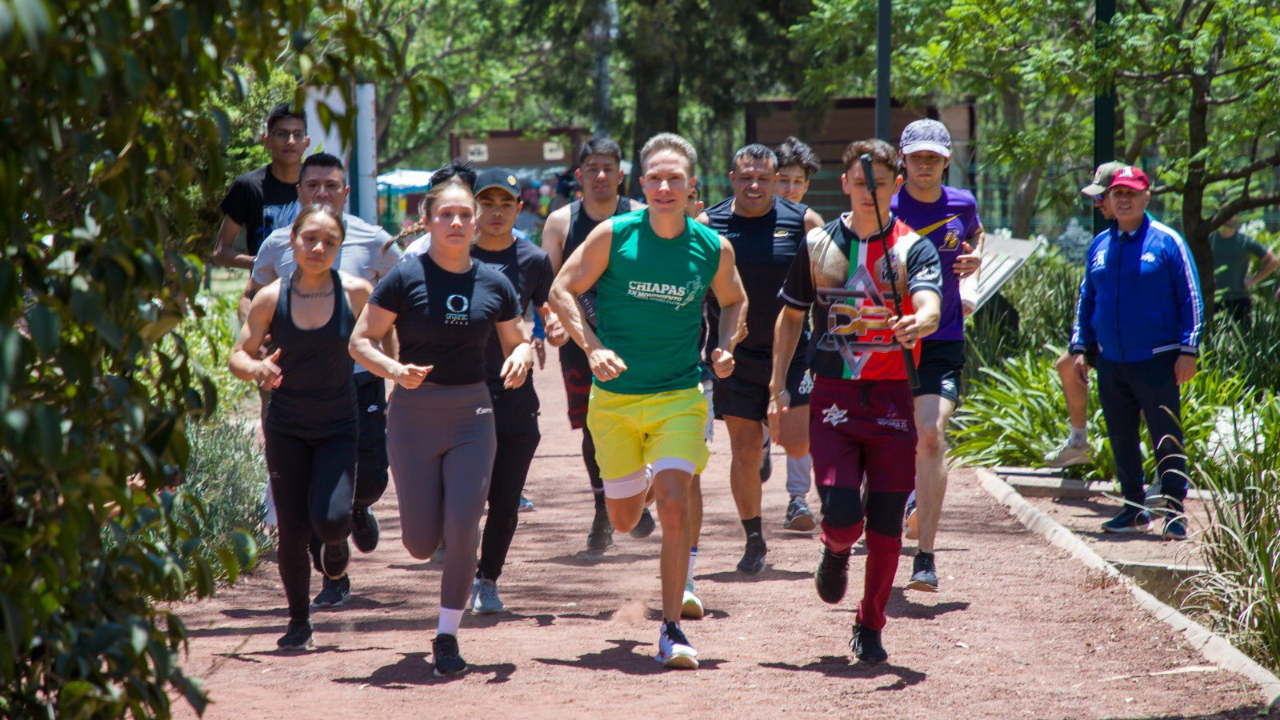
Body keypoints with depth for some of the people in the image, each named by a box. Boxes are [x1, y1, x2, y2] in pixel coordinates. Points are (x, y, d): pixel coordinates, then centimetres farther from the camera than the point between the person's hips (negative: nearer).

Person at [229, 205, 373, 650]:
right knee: (293, 532, 0)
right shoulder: (271, 299, -6)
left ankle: (336, 543, 20)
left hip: (338, 427, -1)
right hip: (286, 428, 1)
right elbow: (238, 356, -1)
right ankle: (299, 621, 21)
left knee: (331, 518, -19)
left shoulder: (356, 293, -7)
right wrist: (256, 369, -23)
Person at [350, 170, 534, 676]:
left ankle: (447, 636, 7)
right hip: (414, 415, -2)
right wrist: (395, 370, -22)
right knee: (421, 544, 1)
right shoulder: (405, 279, -7)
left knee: (462, 533, -8)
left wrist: (522, 355, -10)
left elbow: (518, 343, 14)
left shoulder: (495, 285, 2)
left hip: (472, 416, 2)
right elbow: (360, 341, -4)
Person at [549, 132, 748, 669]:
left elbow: (734, 302, 17)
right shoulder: (614, 236, -8)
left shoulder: (713, 248, -2)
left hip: (680, 397, -1)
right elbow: (562, 291, -3)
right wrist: (592, 347, -17)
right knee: (624, 519, 12)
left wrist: (725, 347, -2)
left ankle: (671, 629, -10)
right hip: (614, 398, 1)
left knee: (674, 504, -18)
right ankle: (640, 482, 52)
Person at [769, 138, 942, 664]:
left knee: (886, 524, 2)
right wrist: (778, 386, 7)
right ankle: (835, 552, 26)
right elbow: (790, 315, 15)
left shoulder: (914, 249, 0)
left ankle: (870, 626, 20)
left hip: (892, 399, 0)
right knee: (842, 516, -12)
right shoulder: (819, 245, 6)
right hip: (833, 398, 0)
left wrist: (916, 323, -43)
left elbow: (930, 306, -19)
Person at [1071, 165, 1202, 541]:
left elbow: (1190, 299, -2)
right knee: (1121, 440, 10)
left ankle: (1173, 511, -1)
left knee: (1166, 439, -5)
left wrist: (1188, 351, -8)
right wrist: (1080, 348, 13)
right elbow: (1086, 300, 20)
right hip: (1111, 364, 5)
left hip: (1157, 362, -5)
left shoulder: (1166, 241, -3)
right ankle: (1134, 508, 20)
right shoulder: (1099, 246, 11)